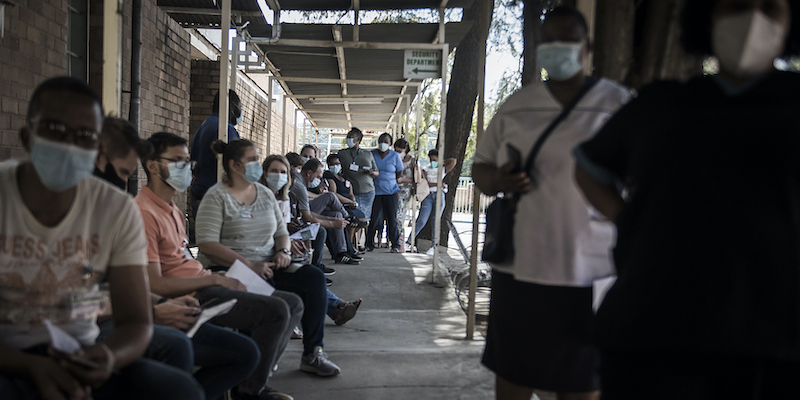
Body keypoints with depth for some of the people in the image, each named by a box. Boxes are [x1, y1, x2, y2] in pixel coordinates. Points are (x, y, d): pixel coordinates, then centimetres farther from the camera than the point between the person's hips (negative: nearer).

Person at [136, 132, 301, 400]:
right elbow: (155, 284, -20)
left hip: (203, 284, 10)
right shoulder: (144, 212, -14)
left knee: (293, 304, 6)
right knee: (275, 310, -24)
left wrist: (220, 277, 3)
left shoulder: (171, 207, 18)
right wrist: (215, 279, -15)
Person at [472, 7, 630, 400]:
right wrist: (498, 181, -10)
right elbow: (480, 168, 13)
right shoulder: (516, 105, 9)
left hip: (590, 274, -2)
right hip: (519, 267, 3)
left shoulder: (618, 103, 0)